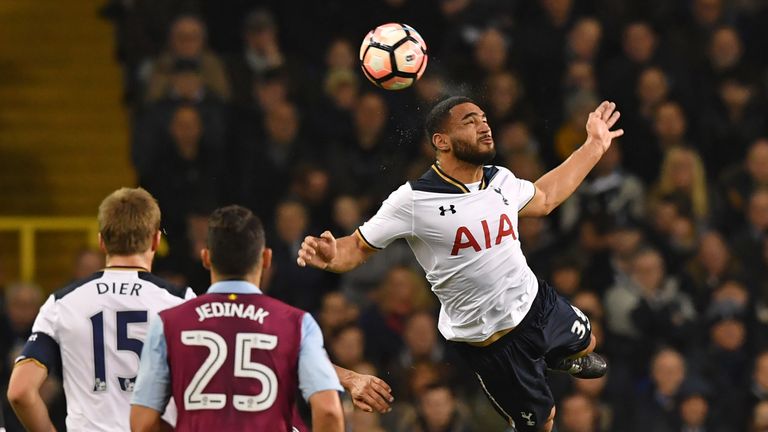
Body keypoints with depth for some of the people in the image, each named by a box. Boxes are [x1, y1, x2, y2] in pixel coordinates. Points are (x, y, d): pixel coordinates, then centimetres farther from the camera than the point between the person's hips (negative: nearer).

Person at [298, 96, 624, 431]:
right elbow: (358, 247, -14)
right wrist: (331, 256, -38)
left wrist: (594, 146, 18)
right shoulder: (413, 200, -24)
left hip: (535, 302, 6)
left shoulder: (501, 180, -5)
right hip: (489, 338, -6)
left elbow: (543, 199, 18)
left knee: (584, 343, 32)